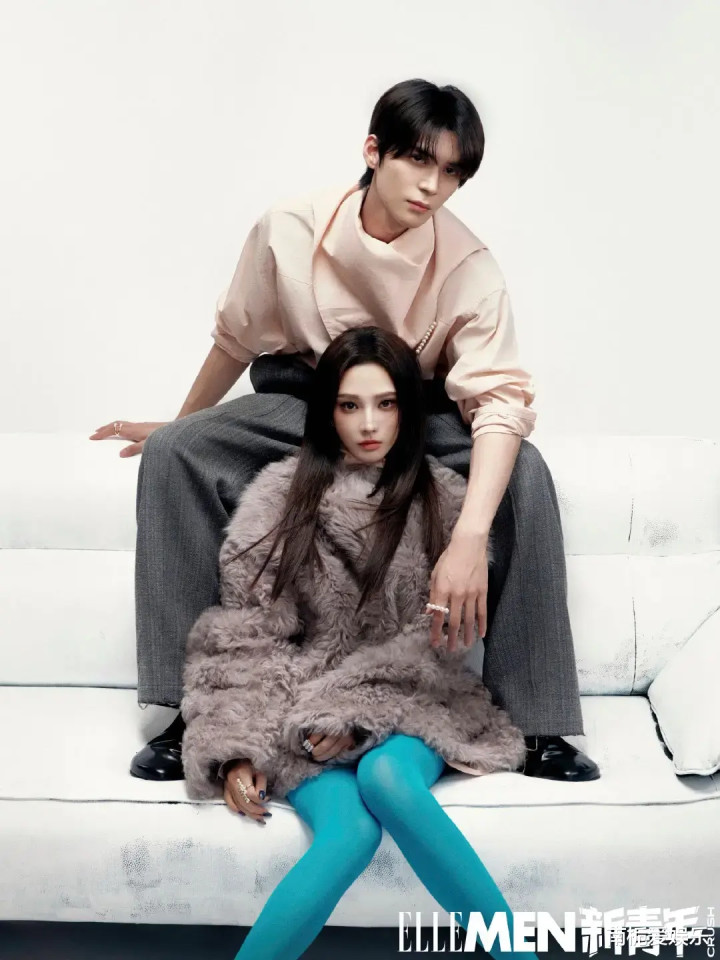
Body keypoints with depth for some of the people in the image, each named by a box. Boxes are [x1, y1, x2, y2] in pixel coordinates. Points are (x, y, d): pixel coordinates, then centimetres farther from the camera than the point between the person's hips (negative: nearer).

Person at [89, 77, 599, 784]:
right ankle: (189, 708, -18)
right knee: (173, 454, -24)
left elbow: (500, 399, -31)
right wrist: (177, 424, 13)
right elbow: (237, 339, -1)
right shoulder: (289, 231, -18)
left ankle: (533, 725, -20)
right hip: (300, 402, 1)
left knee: (526, 472, -29)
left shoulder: (468, 266, -21)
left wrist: (470, 538, -46)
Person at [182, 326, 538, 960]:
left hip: (406, 700, 0)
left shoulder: (444, 499, 4)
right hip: (300, 705, 0)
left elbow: (440, 639, -2)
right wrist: (238, 748, -10)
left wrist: (357, 712, -14)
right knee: (351, 829, -30)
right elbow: (245, 632, 1)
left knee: (386, 776, -34)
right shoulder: (281, 492, 3)